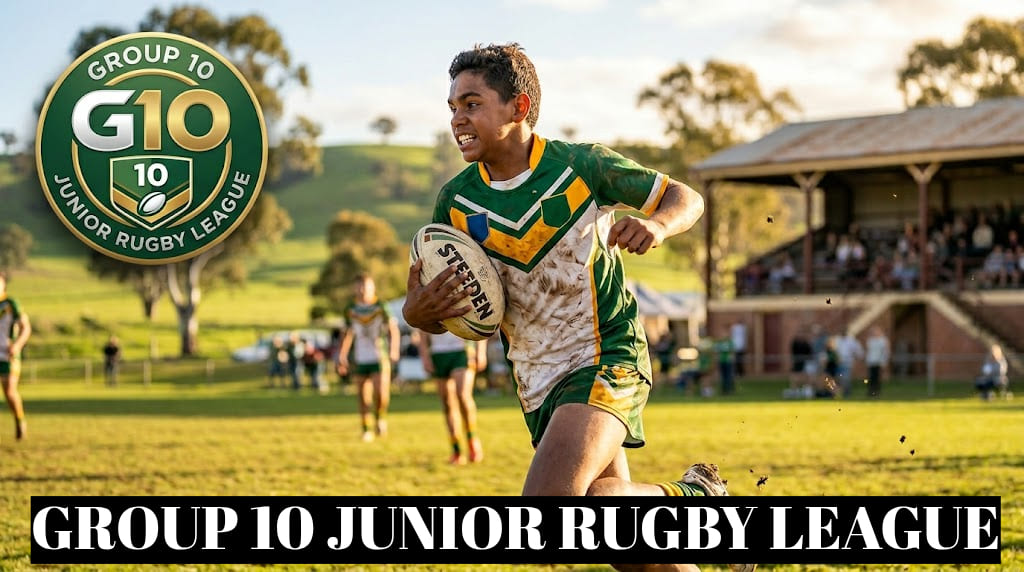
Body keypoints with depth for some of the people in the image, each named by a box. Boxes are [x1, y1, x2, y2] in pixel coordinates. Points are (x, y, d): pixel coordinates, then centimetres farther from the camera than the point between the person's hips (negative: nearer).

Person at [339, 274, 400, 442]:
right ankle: (367, 430, 16)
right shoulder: (351, 310, 5)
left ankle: (380, 417, 8)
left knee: (381, 393, -18)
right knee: (363, 398, 3)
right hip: (359, 360, 3)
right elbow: (348, 334, 17)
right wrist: (342, 356, 12)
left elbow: (393, 329, -5)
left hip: (378, 359, -3)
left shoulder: (381, 307, -5)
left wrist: (393, 351, -19)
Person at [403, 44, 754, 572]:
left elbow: (686, 198, 0)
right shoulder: (456, 202, -2)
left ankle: (685, 496, -4)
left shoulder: (582, 166, -12)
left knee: (547, 512, -26)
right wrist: (419, 311, -20)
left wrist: (656, 225, -23)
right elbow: (435, 313, 5)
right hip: (537, 379, 6)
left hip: (608, 356, -5)